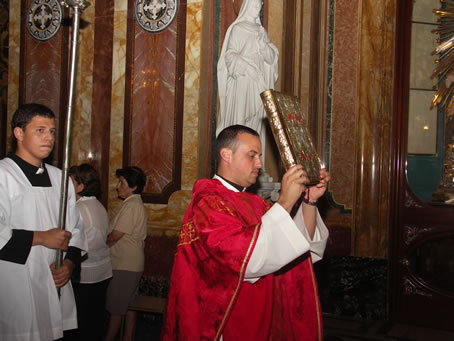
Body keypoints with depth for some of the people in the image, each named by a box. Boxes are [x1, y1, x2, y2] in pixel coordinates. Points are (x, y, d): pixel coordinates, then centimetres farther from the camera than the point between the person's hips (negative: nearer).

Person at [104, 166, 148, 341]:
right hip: (133, 264, 10)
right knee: (129, 305, 14)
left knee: (116, 308, 3)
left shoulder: (131, 206, -18)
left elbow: (114, 237, -17)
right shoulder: (136, 204, 13)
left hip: (124, 266, -10)